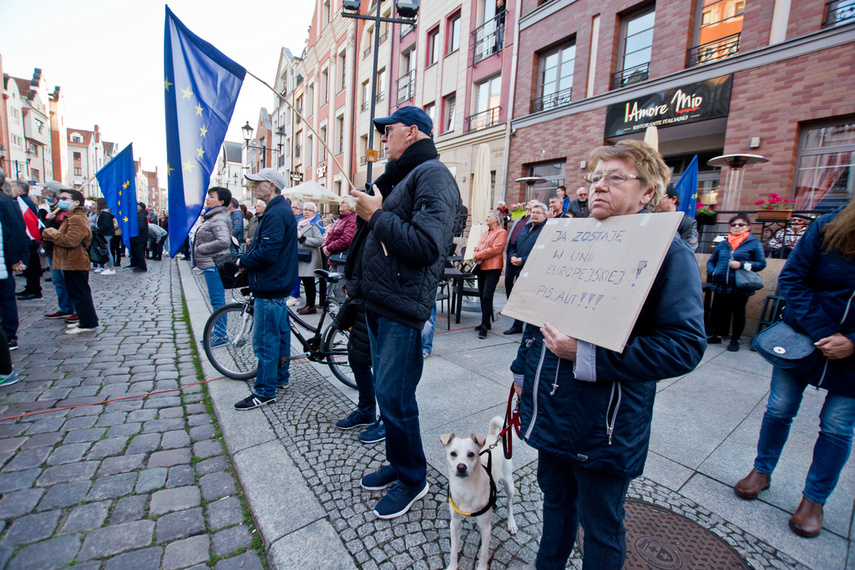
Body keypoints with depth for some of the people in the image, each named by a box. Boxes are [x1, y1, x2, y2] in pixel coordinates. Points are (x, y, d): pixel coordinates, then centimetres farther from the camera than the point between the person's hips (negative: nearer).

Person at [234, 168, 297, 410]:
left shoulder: (275, 214, -18)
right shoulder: (282, 210, 16)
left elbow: (267, 252, -26)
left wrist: (243, 260, -10)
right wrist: (249, 254, 8)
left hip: (270, 286, -11)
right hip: (279, 282, 11)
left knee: (265, 340, -3)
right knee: (279, 333, 19)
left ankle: (264, 392, 7)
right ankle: (281, 377, 32)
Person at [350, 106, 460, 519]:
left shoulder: (433, 175, -11)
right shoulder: (400, 176, 20)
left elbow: (426, 246, -26)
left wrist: (377, 215, -15)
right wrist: (359, 283, 16)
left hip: (402, 310, -10)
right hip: (378, 303, 10)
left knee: (394, 396, 1)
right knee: (386, 390, 18)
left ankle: (412, 479, 24)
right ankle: (397, 463, 37)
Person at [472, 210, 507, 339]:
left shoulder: (501, 232, -3)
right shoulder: (485, 233, 23)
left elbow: (495, 249, -14)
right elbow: (478, 247, 19)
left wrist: (478, 256, -11)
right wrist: (476, 257, -3)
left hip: (492, 268, -8)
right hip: (481, 267, 8)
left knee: (487, 297, -11)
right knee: (482, 295, 10)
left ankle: (485, 326, -8)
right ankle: (486, 322, 22)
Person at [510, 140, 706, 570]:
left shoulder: (668, 253, -12)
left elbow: (685, 344, -21)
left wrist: (586, 355, -27)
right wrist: (523, 368, 16)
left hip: (604, 420, -6)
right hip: (552, 408, 6)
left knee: (600, 525, 17)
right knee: (555, 498, 27)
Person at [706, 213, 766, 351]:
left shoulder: (754, 244, 2)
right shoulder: (723, 244, 13)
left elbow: (761, 264, -3)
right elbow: (711, 261, 19)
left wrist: (742, 265, -17)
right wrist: (712, 272, 1)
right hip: (721, 286, 4)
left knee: (738, 314, 7)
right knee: (719, 312, 10)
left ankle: (735, 340, 18)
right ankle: (717, 336, 24)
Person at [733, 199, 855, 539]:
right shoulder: (827, 228, -12)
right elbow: (792, 278, -10)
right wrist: (822, 332, -17)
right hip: (803, 338, 0)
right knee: (780, 409, 9)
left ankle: (814, 499, 28)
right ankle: (762, 471, 30)